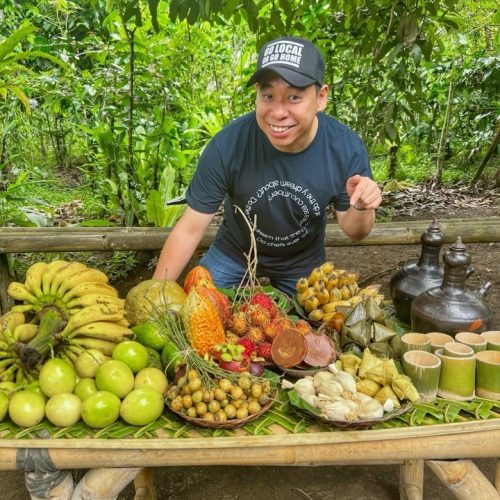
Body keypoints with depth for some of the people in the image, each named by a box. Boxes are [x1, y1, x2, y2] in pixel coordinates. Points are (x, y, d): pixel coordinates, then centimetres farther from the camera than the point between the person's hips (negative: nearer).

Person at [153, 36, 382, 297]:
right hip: (233, 256, -1)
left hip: (303, 264, 1)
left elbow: (353, 230, -11)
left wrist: (362, 208, -34)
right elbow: (190, 229, -22)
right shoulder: (228, 144, -31)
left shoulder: (346, 148, -26)